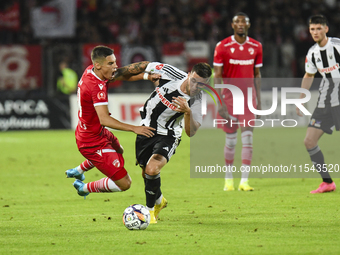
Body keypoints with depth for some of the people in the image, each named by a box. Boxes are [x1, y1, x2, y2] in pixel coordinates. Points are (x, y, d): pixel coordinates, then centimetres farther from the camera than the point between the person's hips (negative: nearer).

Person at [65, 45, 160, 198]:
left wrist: (146, 76, -10)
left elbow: (123, 74, 6)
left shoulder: (90, 71, -4)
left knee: (118, 150, 41)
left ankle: (78, 171, 52)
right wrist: (133, 128, -42)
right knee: (124, 183, -9)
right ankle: (85, 188, 13)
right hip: (93, 142, -10)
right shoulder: (97, 87, -31)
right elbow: (104, 119, -39)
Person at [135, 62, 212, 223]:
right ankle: (159, 201, 45)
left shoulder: (197, 101, -21)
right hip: (146, 129, 3)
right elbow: (149, 66, 0)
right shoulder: (170, 74, -20)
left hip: (168, 136, -3)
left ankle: (150, 210, -5)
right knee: (146, 172, 14)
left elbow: (191, 132, -25)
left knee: (152, 169, -26)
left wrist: (188, 112, -39)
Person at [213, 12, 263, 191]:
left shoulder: (256, 47, 5)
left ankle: (244, 181, -6)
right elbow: (217, 76, -6)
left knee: (248, 137, -6)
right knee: (231, 140, 2)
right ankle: (228, 179, 17)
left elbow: (257, 74, 13)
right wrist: (220, 104, -12)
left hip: (248, 96, 2)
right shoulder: (223, 47, -6)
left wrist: (259, 101, 12)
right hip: (230, 96, -2)